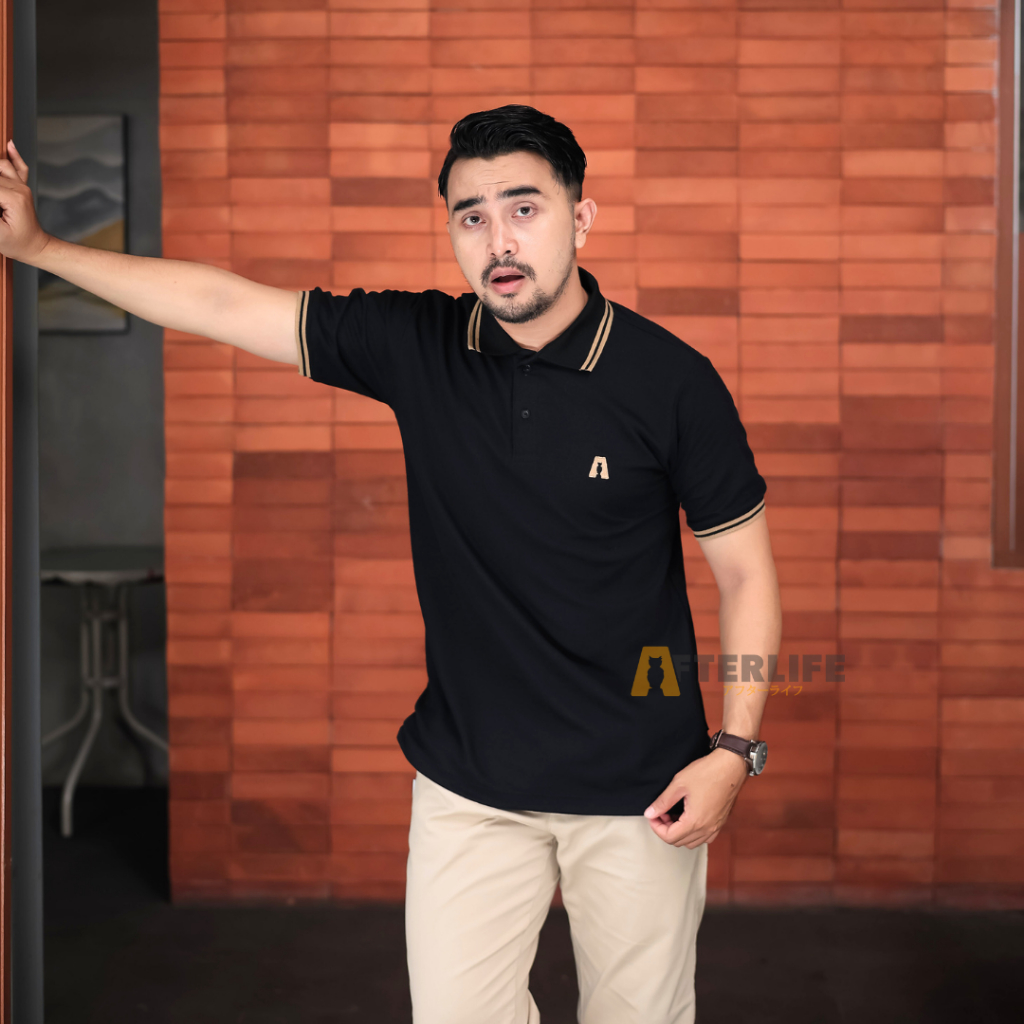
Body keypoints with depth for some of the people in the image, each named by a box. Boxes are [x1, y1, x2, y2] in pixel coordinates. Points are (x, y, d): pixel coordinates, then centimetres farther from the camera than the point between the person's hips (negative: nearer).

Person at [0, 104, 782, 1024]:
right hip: (468, 780, 2)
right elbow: (222, 304, 0)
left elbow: (747, 571, -5)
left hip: (637, 788, -2)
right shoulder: (418, 347, -5)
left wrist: (734, 750, -11)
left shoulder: (671, 379, -12)